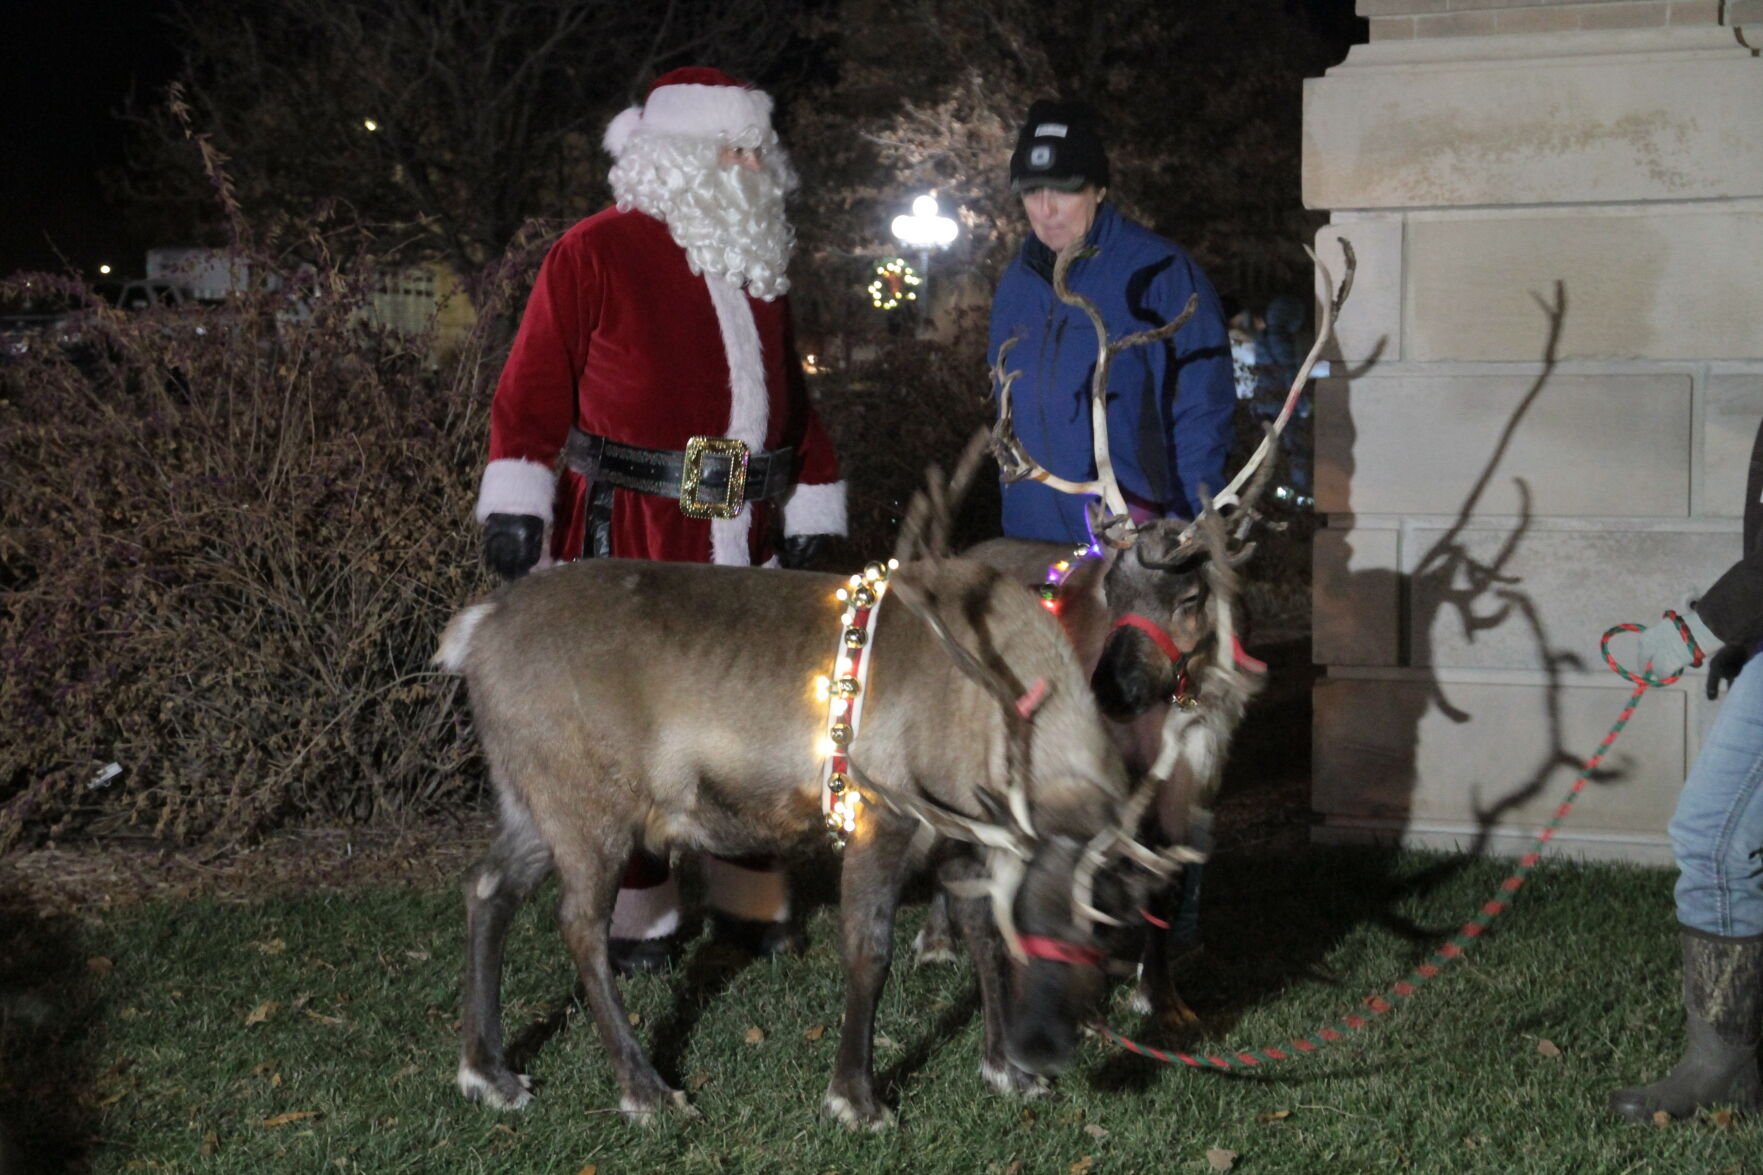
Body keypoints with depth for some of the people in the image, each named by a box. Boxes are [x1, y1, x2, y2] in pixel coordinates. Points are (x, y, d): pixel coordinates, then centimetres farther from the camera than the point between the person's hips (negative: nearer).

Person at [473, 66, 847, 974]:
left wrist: (813, 507, 15)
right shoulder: (597, 254, -5)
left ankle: (749, 898, 23)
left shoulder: (758, 265, 16)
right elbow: (535, 386, -9)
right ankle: (635, 914, 11)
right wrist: (515, 504, -17)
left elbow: (789, 396, 20)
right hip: (629, 533, -6)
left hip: (743, 538, 6)